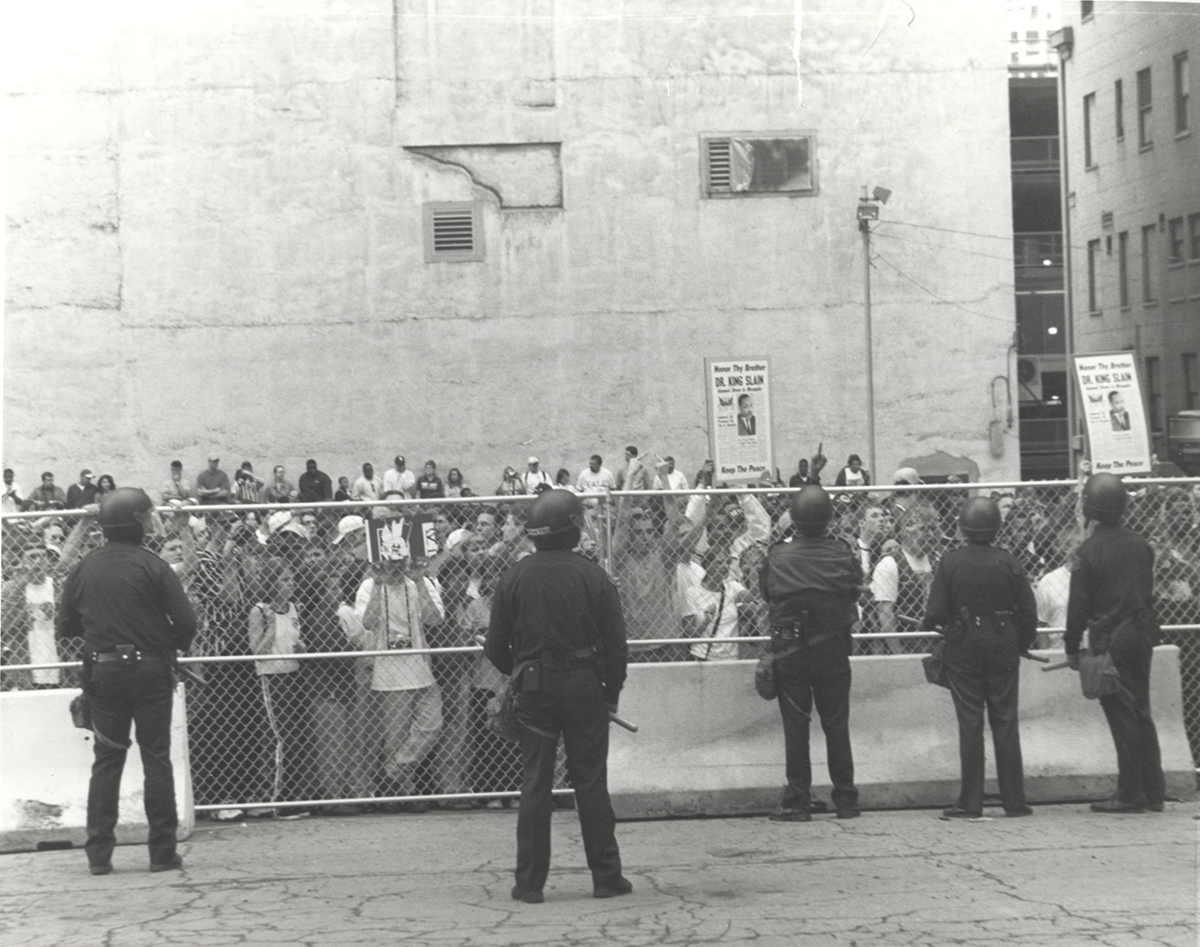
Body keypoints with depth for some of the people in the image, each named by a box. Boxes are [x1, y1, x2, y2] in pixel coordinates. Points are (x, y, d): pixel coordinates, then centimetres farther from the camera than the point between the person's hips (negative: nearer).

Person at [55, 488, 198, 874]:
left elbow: (66, 626, 8)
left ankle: (99, 853, 7)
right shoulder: (151, 566, -9)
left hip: (101, 671, 3)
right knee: (156, 758, 3)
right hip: (149, 669, -3)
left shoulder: (83, 569, 4)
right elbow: (186, 620, -12)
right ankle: (163, 852, 4)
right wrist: (174, 644, 8)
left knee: (106, 759, 10)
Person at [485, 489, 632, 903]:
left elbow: (495, 646, 1)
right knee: (591, 781, 6)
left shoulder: (514, 578, -2)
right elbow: (615, 642, -4)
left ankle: (529, 881, 6)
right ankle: (606, 876, 11)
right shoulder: (593, 577, -6)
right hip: (584, 686, -1)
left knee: (534, 783, 6)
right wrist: (611, 690, 7)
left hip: (534, 688, 1)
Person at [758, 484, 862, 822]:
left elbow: (765, 594, 1)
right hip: (833, 651, 1)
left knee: (795, 727, 4)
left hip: (789, 653, -1)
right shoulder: (843, 554, -9)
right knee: (837, 725, 10)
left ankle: (797, 802, 5)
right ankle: (846, 800, 13)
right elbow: (856, 589, 4)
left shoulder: (777, 557, -10)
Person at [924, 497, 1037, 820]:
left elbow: (935, 613, -10)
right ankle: (1014, 801, 10)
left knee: (970, 723, 2)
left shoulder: (950, 563, -9)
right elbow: (1028, 611, -1)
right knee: (1005, 722, 7)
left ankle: (970, 802, 2)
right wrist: (1025, 642, 14)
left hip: (963, 648, -1)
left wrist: (934, 623, 13)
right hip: (1003, 648, 2)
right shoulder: (1009, 563, -4)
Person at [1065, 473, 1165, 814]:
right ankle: (1153, 792, 16)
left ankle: (1130, 795, 0)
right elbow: (1148, 589, 13)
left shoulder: (1089, 551, -13)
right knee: (1141, 714, 13)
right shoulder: (1140, 544, 6)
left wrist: (1072, 647, -4)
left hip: (1111, 640, -6)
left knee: (1122, 717, -2)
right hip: (1142, 635, 6)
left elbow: (1079, 604, -11)